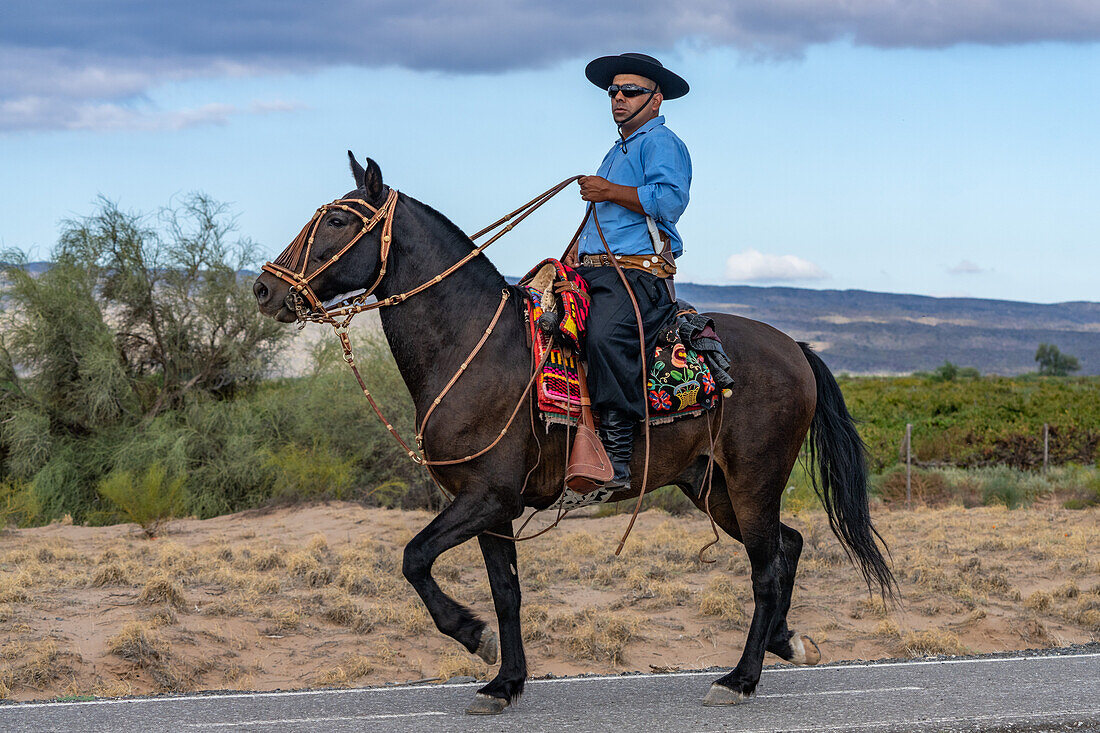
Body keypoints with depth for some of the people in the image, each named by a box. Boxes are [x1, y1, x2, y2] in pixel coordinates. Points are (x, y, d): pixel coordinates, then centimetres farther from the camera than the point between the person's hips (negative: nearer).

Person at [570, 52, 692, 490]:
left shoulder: (661, 143, 1)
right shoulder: (618, 151, 31)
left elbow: (669, 200, -16)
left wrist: (610, 192, -14)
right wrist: (579, 248, 23)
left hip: (638, 274, -10)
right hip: (595, 272, 10)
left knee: (606, 338, -36)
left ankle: (617, 457, -39)